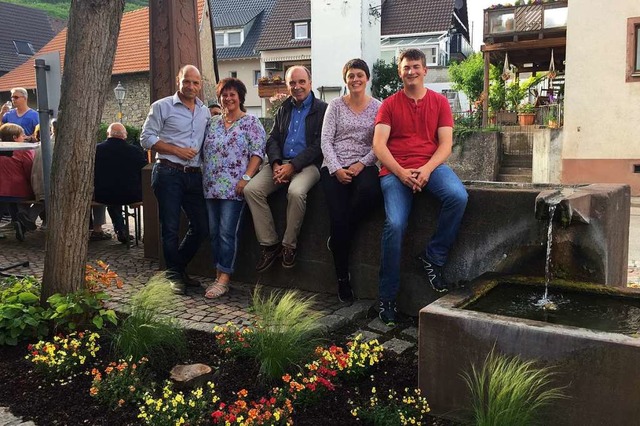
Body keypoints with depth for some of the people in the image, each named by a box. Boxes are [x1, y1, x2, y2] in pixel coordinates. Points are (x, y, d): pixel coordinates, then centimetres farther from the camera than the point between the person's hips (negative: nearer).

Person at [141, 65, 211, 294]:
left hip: (194, 175, 5)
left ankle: (178, 267, 26)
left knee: (201, 226, 7)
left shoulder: (205, 111, 15)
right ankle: (175, 275, 14)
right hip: (169, 173, -5)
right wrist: (177, 150, -12)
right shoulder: (162, 106, 0)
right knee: (170, 228, -1)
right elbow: (147, 138, -4)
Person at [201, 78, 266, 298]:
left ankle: (224, 279, -2)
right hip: (211, 187, 6)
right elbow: (204, 151, 19)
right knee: (214, 232, 7)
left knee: (227, 233, -8)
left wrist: (246, 177, -17)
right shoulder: (213, 122, 16)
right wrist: (203, 177, 9)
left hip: (234, 187, -6)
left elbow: (257, 152, -7)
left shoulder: (251, 122, 0)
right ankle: (219, 276, 16)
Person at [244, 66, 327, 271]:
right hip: (280, 163, 6)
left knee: (296, 192, -36)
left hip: (307, 164, -5)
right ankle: (270, 244, -12)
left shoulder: (322, 109, 2)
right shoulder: (283, 110, 20)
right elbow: (272, 140, 14)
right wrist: (276, 164, -7)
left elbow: (318, 145, -8)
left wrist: (293, 166, -16)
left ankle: (289, 245, -16)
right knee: (251, 189, -19)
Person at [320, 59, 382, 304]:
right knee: (338, 218, -20)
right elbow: (326, 140, 3)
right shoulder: (335, 106, 9)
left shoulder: (377, 108, 9)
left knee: (370, 191, -37)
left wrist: (361, 164, -11)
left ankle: (337, 239, -12)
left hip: (363, 166, 0)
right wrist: (337, 169, -10)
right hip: (334, 167, 0)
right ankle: (343, 280, -6)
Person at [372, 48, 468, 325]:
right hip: (395, 171, -1)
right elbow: (379, 145, 0)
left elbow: (446, 144, 4)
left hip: (431, 166, 2)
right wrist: (401, 173, -15)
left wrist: (427, 169, -15)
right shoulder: (389, 105, 10)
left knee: (458, 196, -31)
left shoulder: (439, 102, 13)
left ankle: (433, 257, -9)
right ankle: (387, 298, -11)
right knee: (395, 224, -24)